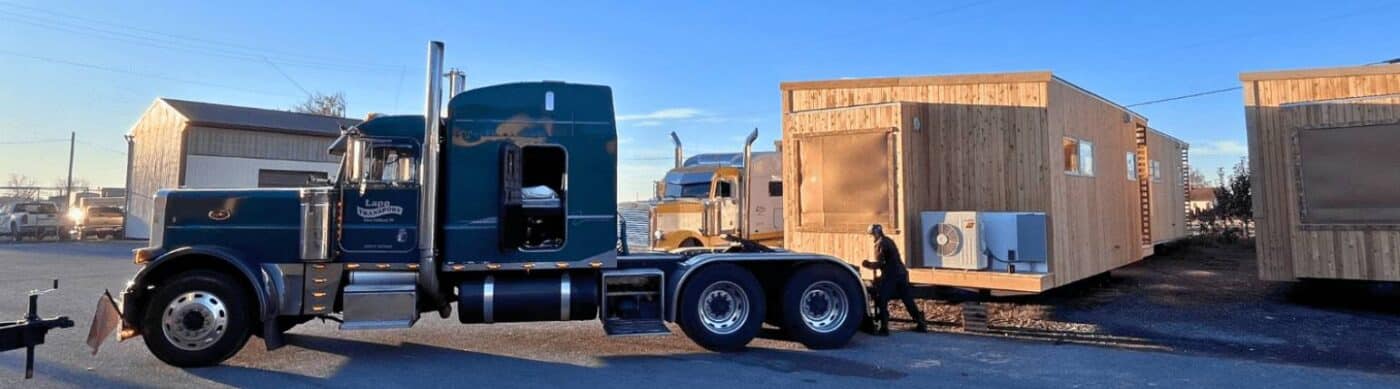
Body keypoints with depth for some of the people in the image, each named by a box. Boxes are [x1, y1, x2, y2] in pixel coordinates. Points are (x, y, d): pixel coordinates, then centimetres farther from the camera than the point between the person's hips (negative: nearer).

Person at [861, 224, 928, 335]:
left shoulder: (880, 243, -8)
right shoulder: (888, 241, 20)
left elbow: (879, 263, -15)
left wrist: (867, 264, 0)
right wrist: (871, 264, 24)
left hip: (890, 276, -9)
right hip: (901, 273, 9)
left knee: (881, 301, -4)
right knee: (908, 301, 15)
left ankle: (884, 328, -8)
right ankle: (921, 325, 20)